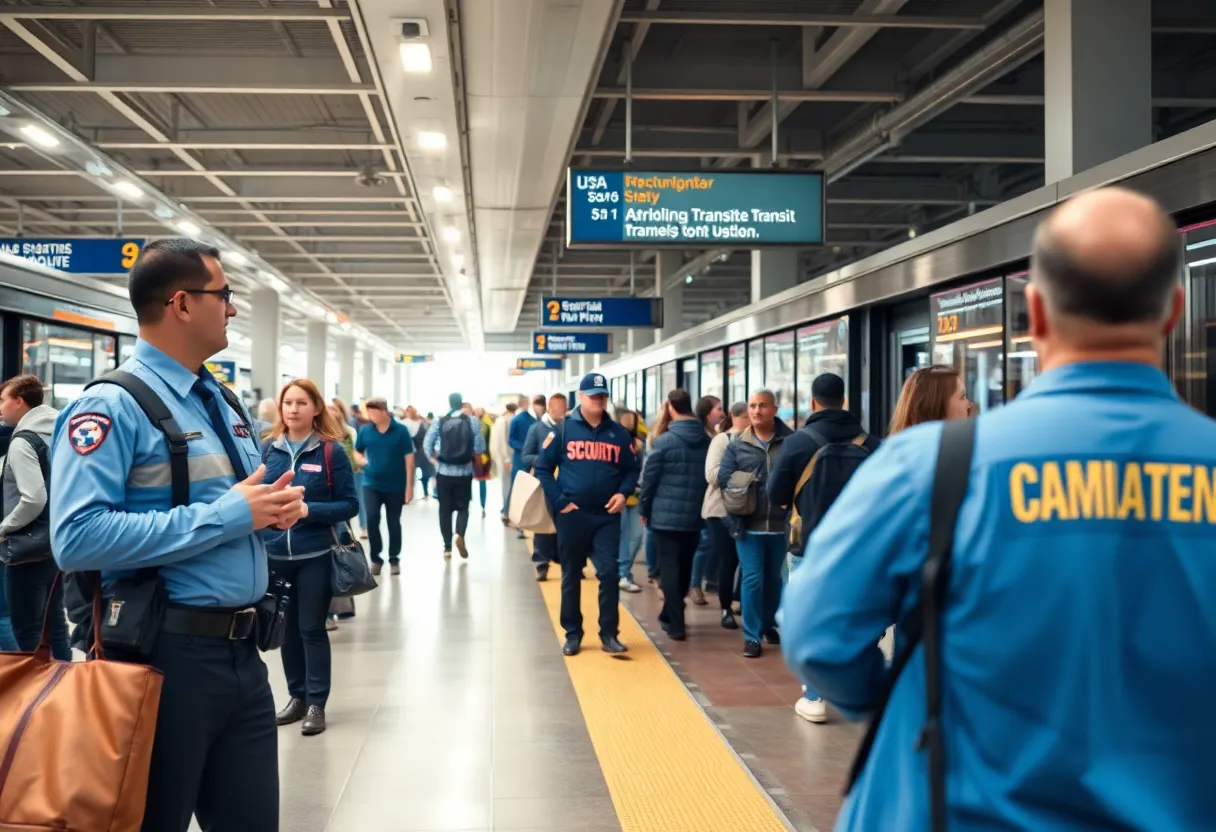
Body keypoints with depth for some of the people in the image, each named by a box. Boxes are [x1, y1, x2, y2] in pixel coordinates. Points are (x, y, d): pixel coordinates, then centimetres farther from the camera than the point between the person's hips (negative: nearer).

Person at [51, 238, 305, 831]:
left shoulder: (226, 404, 14)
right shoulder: (113, 405, -14)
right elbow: (77, 538, -26)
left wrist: (276, 509, 1)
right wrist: (228, 516, -23)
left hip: (242, 651, 8)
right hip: (166, 654, -8)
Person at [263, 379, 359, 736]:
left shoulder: (332, 451, -7)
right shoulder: (268, 449, 3)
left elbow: (350, 504, -7)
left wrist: (309, 510, -19)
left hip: (315, 556, -4)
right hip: (275, 555, 4)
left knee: (312, 629, 3)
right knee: (286, 628, 13)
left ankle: (316, 703, 14)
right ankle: (296, 696, 28)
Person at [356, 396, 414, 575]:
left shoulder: (400, 431, -8)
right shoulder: (365, 430, -2)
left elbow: (409, 458, -6)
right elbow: (357, 452, 13)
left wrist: (409, 486, -8)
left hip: (396, 485, -1)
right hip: (371, 484, 1)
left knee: (393, 523, 9)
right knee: (371, 518, -12)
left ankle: (394, 560, 25)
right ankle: (375, 559, 5)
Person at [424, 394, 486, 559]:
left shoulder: (440, 421, -2)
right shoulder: (472, 420, -5)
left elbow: (428, 443, -5)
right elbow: (479, 448, -6)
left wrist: (432, 458, 9)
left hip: (444, 471, 1)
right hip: (464, 472, -1)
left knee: (445, 509, 9)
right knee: (463, 507, 11)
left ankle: (447, 547, 10)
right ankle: (460, 535, -16)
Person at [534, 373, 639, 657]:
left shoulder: (618, 433, 7)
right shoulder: (563, 429, -2)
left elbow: (632, 469, 14)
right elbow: (543, 467, -1)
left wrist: (623, 493, -5)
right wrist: (559, 501, -9)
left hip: (607, 516, 2)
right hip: (571, 515, -2)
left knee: (609, 573, -3)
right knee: (571, 577, 8)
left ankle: (609, 634, 6)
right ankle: (572, 634, 19)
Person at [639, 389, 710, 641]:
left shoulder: (664, 441, -10)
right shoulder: (707, 441, 3)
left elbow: (649, 478, -8)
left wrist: (643, 509, 4)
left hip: (666, 515, -4)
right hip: (695, 517, 5)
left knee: (669, 568, 1)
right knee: (684, 567, 17)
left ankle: (676, 624, -2)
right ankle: (670, 615, 30)